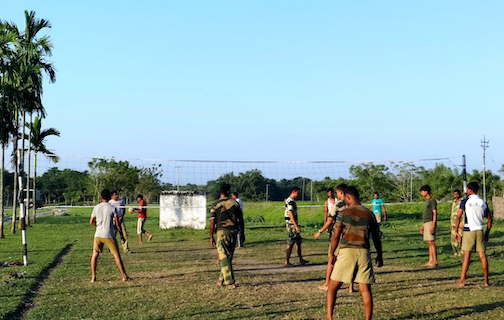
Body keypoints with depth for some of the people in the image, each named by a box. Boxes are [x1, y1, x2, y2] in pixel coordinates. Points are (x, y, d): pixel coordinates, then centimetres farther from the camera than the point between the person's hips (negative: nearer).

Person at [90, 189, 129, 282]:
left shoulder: (96, 208, 4)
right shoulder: (113, 208, -5)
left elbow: (91, 222, 9)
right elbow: (117, 223, -5)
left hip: (98, 234, 3)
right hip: (109, 235, -2)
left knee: (95, 254, 14)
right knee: (117, 255, 3)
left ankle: (93, 277, 10)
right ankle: (124, 276, 8)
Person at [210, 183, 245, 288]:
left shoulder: (216, 205, -2)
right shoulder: (235, 203, 7)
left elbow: (212, 222, -5)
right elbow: (241, 220, 8)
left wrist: (211, 237, 0)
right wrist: (242, 234, 16)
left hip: (222, 231, -4)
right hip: (234, 231, 4)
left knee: (224, 257, -2)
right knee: (228, 257, 14)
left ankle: (230, 282, -9)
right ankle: (222, 279, 22)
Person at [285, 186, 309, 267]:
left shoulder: (289, 200, 15)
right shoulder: (291, 201, -17)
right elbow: (291, 215, -24)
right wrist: (296, 226, -26)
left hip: (293, 225, 10)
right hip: (291, 225, -10)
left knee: (299, 242, 15)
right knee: (290, 244, -5)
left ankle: (301, 260, 21)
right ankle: (287, 262, 0)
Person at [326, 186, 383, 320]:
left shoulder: (344, 213, -2)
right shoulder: (369, 214, 8)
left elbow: (336, 236, -5)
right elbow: (376, 237, 14)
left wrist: (331, 254, 6)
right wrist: (380, 255, 26)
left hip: (347, 252, -3)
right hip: (364, 253, 3)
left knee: (332, 287, 7)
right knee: (365, 290, 7)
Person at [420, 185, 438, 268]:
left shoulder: (432, 200, -10)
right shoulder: (427, 201, 19)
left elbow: (435, 213, -15)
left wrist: (433, 226, -22)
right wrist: (422, 225, 24)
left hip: (430, 223, -10)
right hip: (426, 223, 10)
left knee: (431, 242, -11)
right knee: (429, 243, 8)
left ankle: (435, 262, -10)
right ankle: (430, 261, 10)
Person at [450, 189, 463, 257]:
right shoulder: (453, 202, 16)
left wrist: (463, 224, -18)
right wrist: (451, 223, 18)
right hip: (454, 224, 7)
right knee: (453, 239, 4)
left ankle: (461, 253, 0)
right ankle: (456, 253, 10)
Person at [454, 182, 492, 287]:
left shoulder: (465, 201, -4)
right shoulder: (483, 203, 9)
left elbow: (458, 217, -9)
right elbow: (490, 219, 12)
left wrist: (456, 231, -3)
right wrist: (487, 233, 20)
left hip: (468, 230, -3)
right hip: (480, 231, 3)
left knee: (466, 256, -2)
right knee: (482, 256, 6)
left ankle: (462, 280, -1)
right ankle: (486, 281, 9)